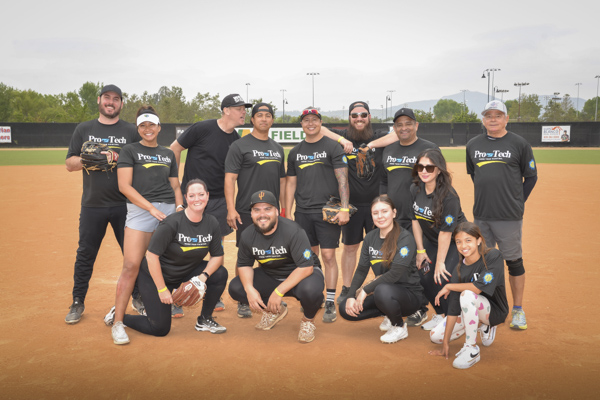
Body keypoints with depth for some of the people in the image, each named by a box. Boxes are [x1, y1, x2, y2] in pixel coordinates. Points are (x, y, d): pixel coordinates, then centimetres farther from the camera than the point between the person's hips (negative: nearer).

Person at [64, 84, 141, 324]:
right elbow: (70, 164, 7)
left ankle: (137, 296, 22)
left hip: (124, 204, 0)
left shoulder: (130, 131, 7)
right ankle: (78, 303, 20)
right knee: (85, 255, 7)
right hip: (92, 205, 1)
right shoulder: (84, 129, 10)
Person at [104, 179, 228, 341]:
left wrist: (204, 276, -20)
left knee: (220, 274, -16)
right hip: (155, 275, -5)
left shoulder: (212, 223, -8)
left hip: (186, 273, 6)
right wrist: (162, 289, -22)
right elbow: (152, 255, -24)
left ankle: (204, 321, 4)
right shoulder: (172, 223, -26)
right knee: (160, 329, -8)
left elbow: (217, 256, -1)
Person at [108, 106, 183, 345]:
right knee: (131, 265, -13)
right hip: (140, 209, -4)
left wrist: (179, 207, 3)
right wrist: (152, 208, -12)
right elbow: (124, 186, -4)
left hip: (169, 210, 5)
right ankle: (118, 322, -8)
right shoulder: (130, 151, 7)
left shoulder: (168, 154, 20)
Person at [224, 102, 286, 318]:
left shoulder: (278, 148, 15)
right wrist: (231, 209, -18)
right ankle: (243, 301, 12)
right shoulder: (240, 145, -2)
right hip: (246, 212, -5)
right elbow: (230, 178, -9)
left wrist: (284, 210, 14)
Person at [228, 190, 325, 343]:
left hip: (300, 274, -5)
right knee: (235, 288, -12)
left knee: (310, 290, -39)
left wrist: (279, 292, -33)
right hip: (269, 277, 6)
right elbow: (244, 264, 2)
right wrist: (249, 289, -19)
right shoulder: (248, 235, -8)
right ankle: (275, 310, 11)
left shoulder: (293, 231, -26)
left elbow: (306, 267, -30)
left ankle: (308, 320, -2)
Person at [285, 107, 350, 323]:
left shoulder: (332, 147, 0)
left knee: (328, 256, -6)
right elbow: (291, 183, 16)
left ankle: (330, 303, 2)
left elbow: (342, 179, -6)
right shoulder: (295, 152, 14)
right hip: (303, 213, 4)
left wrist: (344, 209, -16)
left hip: (327, 211, -4)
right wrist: (287, 214, 10)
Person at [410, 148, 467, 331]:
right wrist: (420, 250, 1)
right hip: (431, 240, 6)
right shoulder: (415, 189, -9)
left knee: (442, 279, -18)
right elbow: (415, 219, 1)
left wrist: (440, 263, -20)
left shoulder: (449, 196, -28)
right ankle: (440, 315, 21)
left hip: (455, 242, -6)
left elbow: (446, 232, -25)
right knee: (425, 278, -3)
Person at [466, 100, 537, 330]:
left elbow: (531, 177, 3)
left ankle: (518, 310, 17)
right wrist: (485, 198, 13)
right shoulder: (473, 145, 8)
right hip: (481, 215, 4)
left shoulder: (520, 144, -2)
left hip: (509, 216, -4)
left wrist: (516, 203, 1)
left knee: (514, 261, 4)